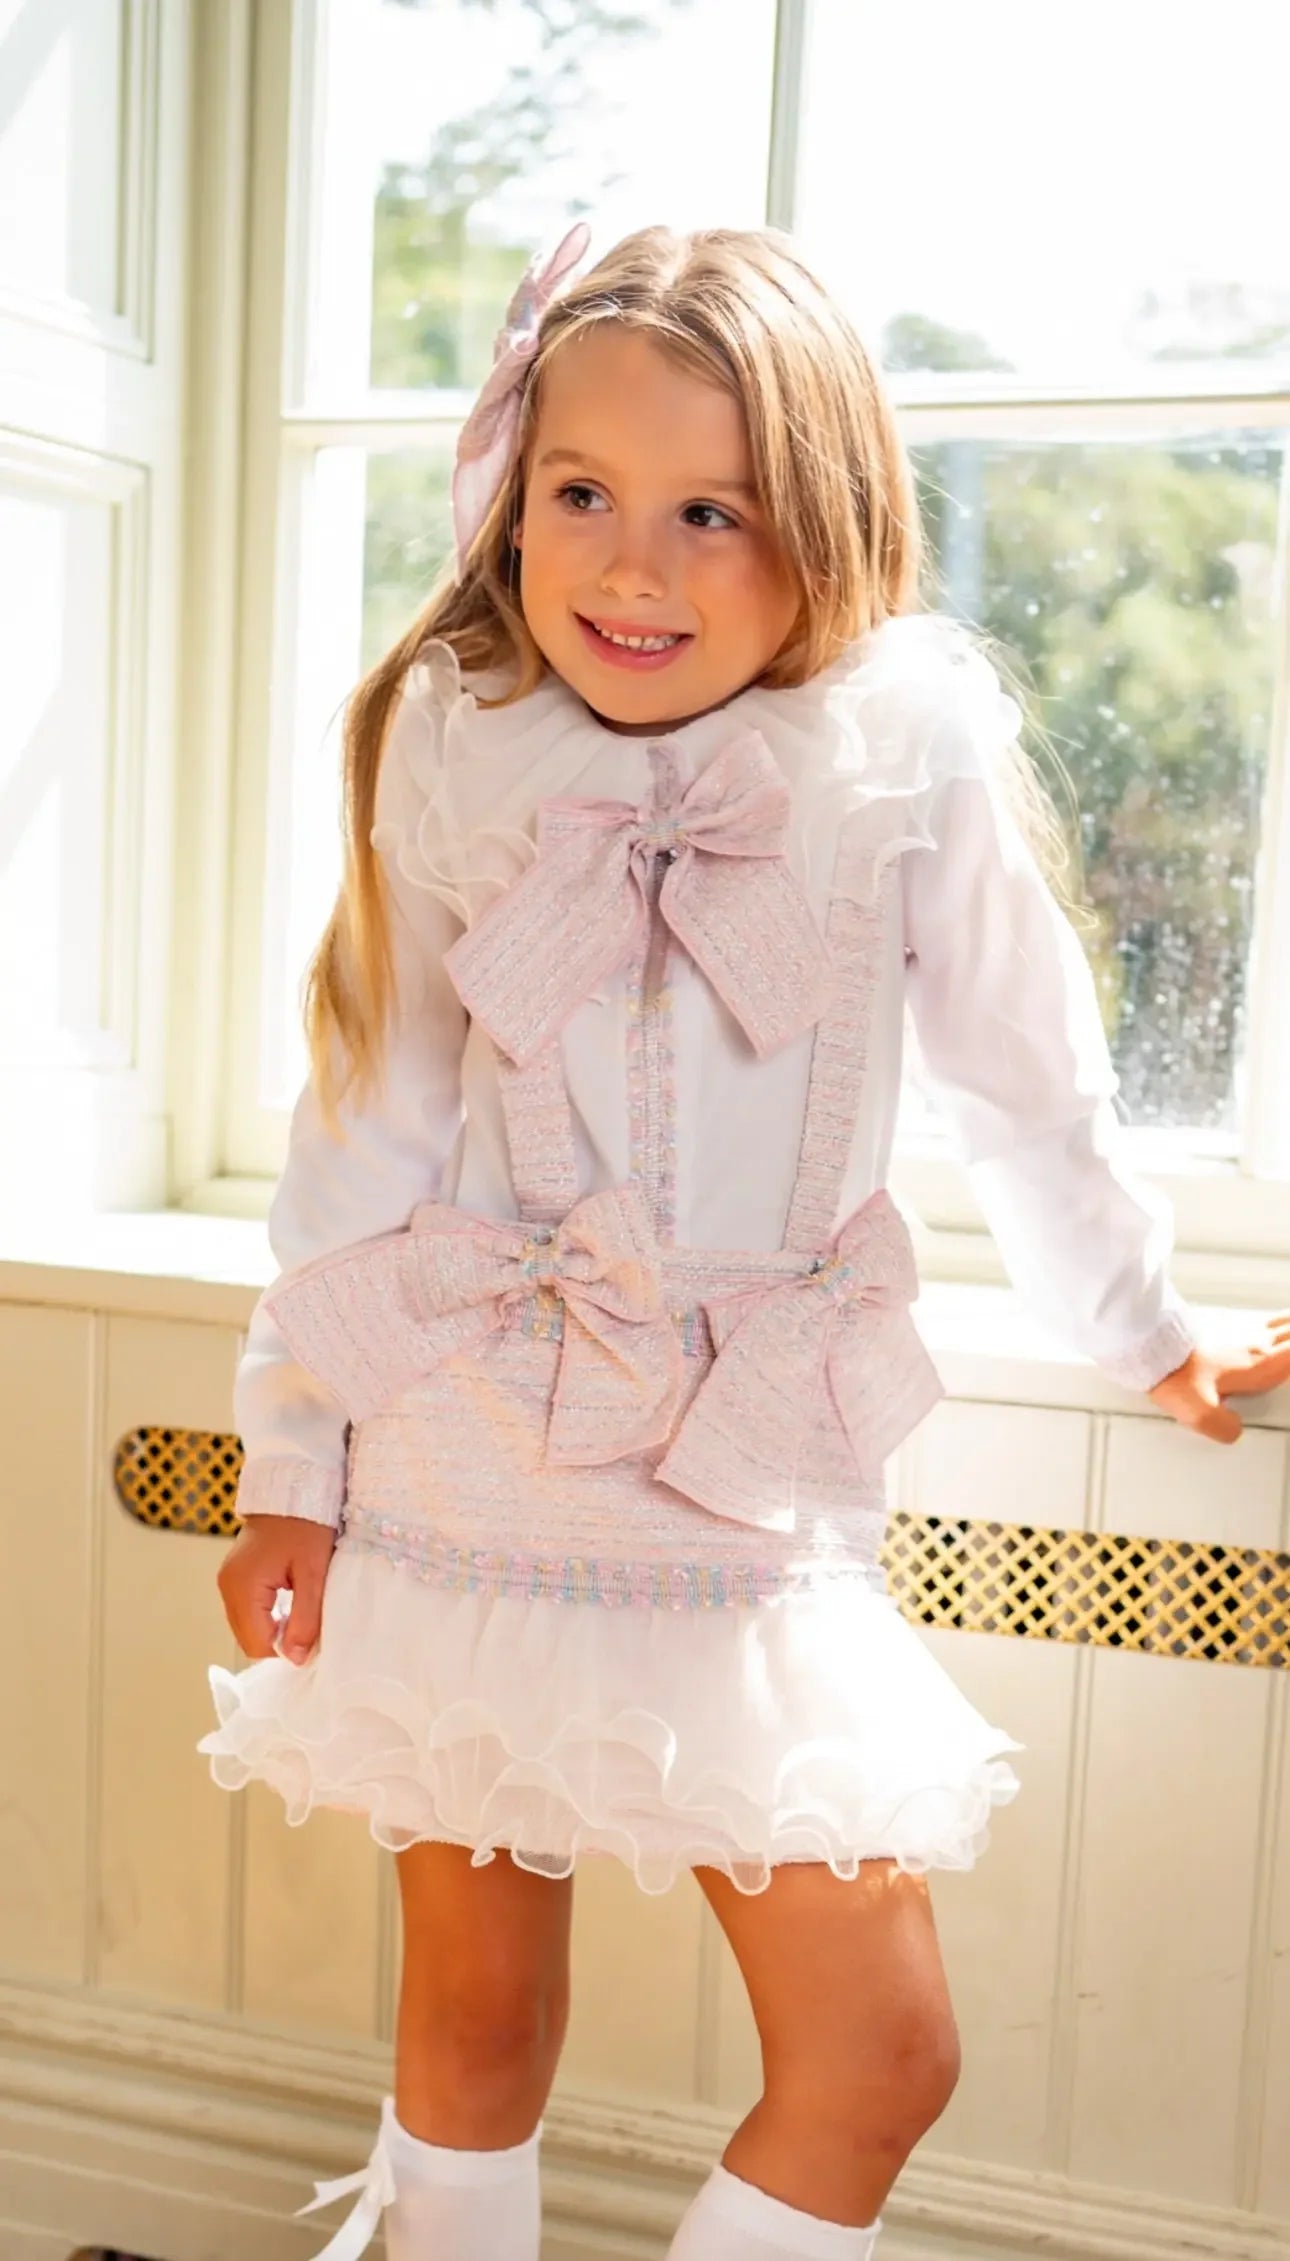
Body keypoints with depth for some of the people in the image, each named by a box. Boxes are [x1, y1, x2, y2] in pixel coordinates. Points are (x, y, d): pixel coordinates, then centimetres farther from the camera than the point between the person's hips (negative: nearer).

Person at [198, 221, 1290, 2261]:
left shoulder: (904, 751, -9)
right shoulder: (454, 757, -5)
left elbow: (1027, 1083, 5)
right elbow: (363, 1133, 2)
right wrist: (289, 1462, 4)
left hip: (755, 1513, 0)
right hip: (460, 1488, 1)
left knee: (880, 2058, 3)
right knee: (475, 2021, 15)